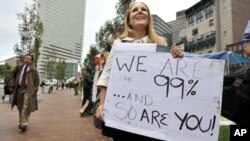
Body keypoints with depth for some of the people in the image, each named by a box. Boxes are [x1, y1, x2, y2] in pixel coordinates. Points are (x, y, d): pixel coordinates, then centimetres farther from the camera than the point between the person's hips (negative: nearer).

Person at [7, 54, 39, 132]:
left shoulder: (33, 70, 3)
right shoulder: (19, 67, 8)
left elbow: (37, 81, 6)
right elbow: (11, 75, 12)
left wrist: (34, 91, -2)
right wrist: (11, 84, 0)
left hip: (28, 90, -3)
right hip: (19, 89, 3)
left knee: (26, 106, -12)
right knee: (20, 107, 11)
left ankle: (24, 124, -11)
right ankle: (21, 122, 27)